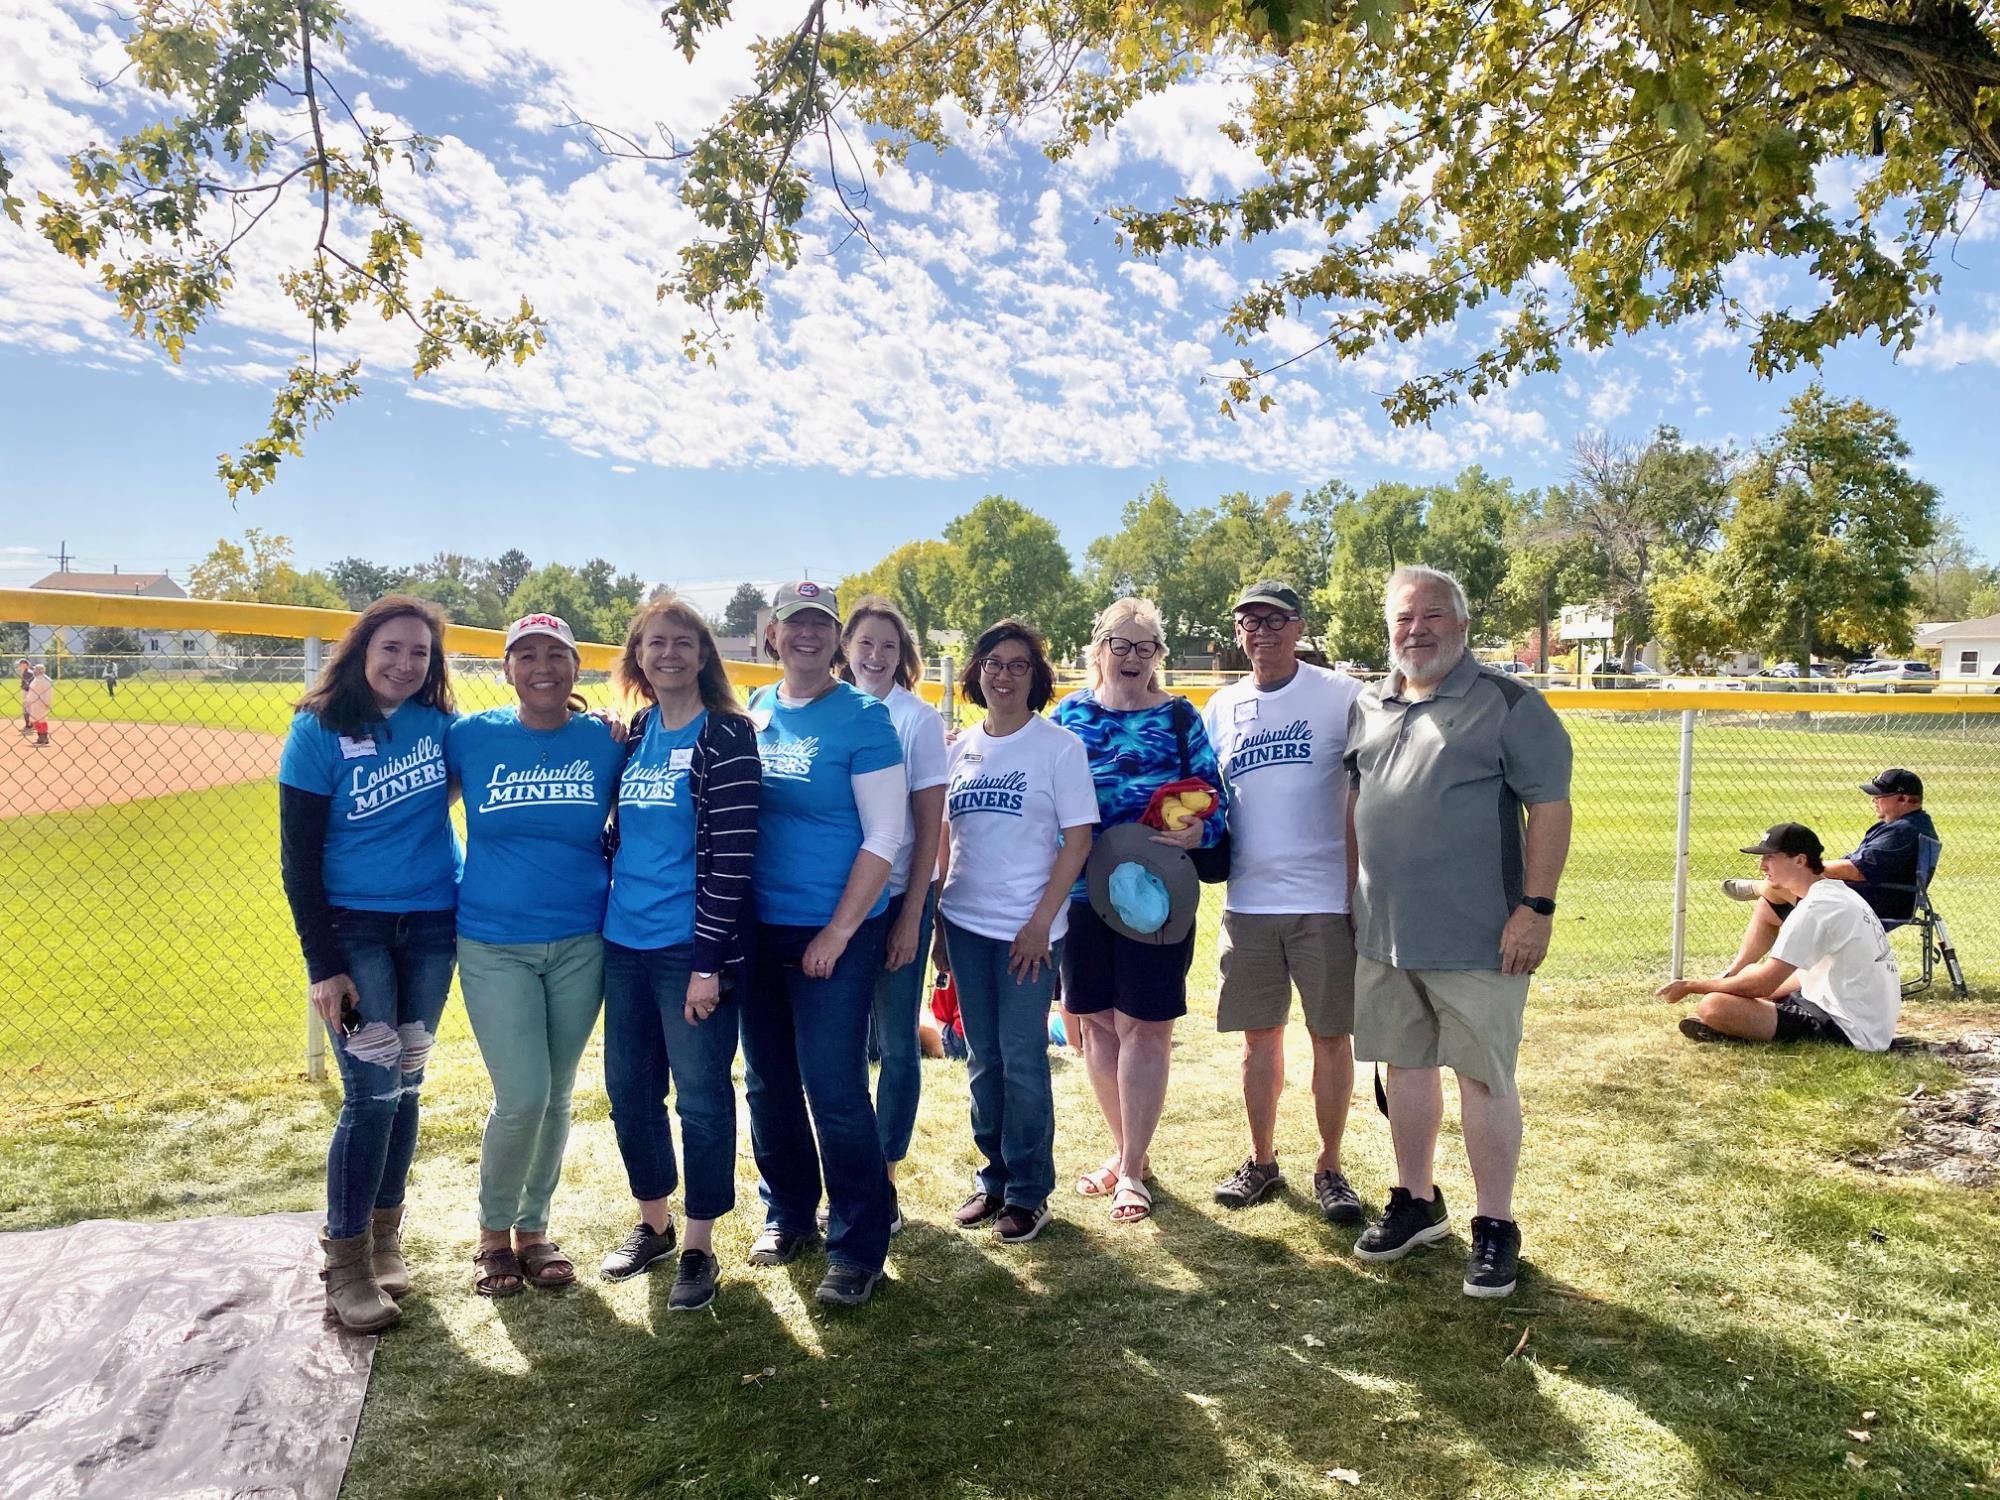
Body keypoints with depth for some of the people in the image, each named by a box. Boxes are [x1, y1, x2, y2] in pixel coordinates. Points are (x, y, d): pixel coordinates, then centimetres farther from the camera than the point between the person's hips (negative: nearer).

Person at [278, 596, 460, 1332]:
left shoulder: (441, 724, 0)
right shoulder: (319, 732, -8)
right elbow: (298, 857, -7)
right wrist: (323, 964, -12)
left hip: (431, 926, 3)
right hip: (352, 928, -3)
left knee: (406, 1086, 11)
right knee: (371, 1094, -7)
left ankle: (385, 1235, 29)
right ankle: (345, 1261, 9)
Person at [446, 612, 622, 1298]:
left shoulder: (605, 741, -1)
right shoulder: (471, 738, -3)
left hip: (581, 945, 2)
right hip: (494, 945, -1)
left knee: (556, 1098, 11)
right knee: (522, 1098, -8)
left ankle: (533, 1229, 32)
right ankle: (493, 1233, 19)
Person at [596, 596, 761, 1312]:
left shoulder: (725, 736, -11)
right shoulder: (634, 732, 9)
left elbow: (732, 856, -15)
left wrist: (708, 962, -18)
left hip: (690, 949, -7)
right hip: (624, 943, 7)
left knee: (701, 1097, 5)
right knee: (629, 1089, 16)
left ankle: (699, 1246, 22)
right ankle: (652, 1224, 36)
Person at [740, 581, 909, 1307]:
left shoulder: (863, 717, -8)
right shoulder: (752, 712, 6)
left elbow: (884, 836, -12)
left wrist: (838, 933, -13)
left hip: (834, 932, -5)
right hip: (757, 928, 5)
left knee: (835, 1090, -3)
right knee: (767, 1082, 15)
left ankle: (859, 1247, 13)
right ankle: (787, 1213, 35)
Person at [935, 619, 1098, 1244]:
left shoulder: (1059, 746, -5)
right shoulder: (960, 748, 9)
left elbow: (1077, 840, -7)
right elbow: (945, 838, 13)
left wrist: (1041, 922, -13)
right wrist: (938, 921, 9)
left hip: (1027, 931, -4)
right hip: (965, 924, 4)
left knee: (1022, 1060, 1)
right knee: (983, 1058, 12)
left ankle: (1028, 1193, 16)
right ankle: (993, 1179, 26)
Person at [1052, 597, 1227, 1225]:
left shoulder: (1179, 718, 2)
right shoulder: (1068, 714, 8)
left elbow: (1214, 801, 0)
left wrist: (1200, 831, -21)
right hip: (1080, 891, 3)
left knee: (1143, 1027, 2)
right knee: (1096, 1023, 11)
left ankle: (1131, 1169, 15)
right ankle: (1124, 1150, 29)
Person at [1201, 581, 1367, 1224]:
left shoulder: (1342, 696, -3)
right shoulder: (1221, 708, 10)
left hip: (1327, 900, -3)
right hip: (1247, 900, 4)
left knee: (1331, 1036, 4)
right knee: (1259, 1034, 12)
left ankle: (1329, 1167, 20)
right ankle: (1261, 1161, 26)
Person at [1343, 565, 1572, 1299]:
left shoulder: (1509, 705, -6)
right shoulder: (1368, 708, 11)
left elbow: (1550, 808, -10)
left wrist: (1535, 908, -16)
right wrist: (1351, 895, 15)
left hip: (1477, 937, -5)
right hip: (1383, 933, 6)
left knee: (1483, 1078, 3)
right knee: (1405, 1067, 16)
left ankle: (1495, 1226, 19)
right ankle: (1415, 1202, 32)